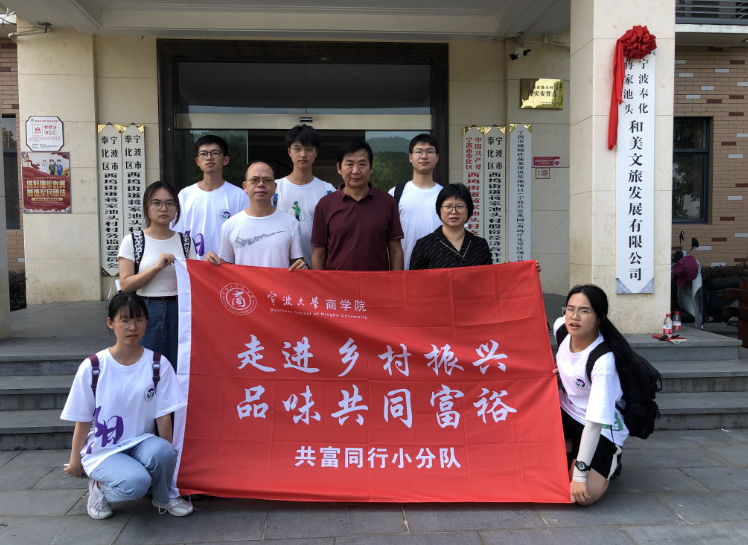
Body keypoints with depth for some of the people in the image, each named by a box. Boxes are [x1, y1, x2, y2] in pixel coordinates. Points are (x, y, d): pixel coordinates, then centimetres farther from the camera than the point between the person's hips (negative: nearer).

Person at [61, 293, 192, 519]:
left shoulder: (158, 365, -5)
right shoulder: (92, 367, -9)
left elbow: (163, 415, -3)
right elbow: (82, 421, -1)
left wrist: (167, 455, -4)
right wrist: (75, 462, 5)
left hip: (140, 443, 2)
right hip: (102, 451, -2)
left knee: (161, 451, -33)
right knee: (135, 482, -31)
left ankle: (163, 497, 0)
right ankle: (100, 486, 5)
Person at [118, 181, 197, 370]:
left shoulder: (185, 241, 9)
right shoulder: (132, 241, 2)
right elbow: (126, 284, -7)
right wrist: (157, 267, -15)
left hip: (179, 312, 2)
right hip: (146, 312, -2)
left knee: (180, 368, 3)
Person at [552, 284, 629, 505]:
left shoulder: (603, 361, -30)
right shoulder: (561, 327, -14)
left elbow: (595, 421, -32)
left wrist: (580, 473, -32)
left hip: (601, 429, -6)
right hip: (566, 412, 6)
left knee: (584, 495, -23)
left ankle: (609, 461, 8)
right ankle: (570, 449, 3)